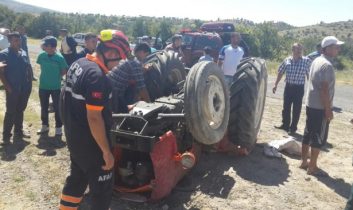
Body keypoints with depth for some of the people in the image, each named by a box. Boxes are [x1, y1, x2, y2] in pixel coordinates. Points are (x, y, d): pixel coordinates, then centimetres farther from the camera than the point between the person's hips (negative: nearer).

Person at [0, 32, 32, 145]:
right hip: (12, 90, -5)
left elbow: (29, 68, 13)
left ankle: (19, 131, 29)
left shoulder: (24, 53, 8)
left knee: (20, 111, 16)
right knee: (10, 112, 1)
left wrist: (30, 83, 5)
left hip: (24, 89, 5)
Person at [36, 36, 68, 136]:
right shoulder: (41, 55, -5)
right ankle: (44, 126, 32)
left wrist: (57, 77, -3)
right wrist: (47, 75, 8)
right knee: (44, 107, 15)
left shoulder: (59, 58, -15)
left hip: (56, 87, -3)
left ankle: (58, 127, 20)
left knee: (57, 107, 7)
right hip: (43, 86, 4)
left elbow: (64, 71, -4)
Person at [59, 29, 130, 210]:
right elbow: (94, 118, -27)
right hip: (90, 143, -9)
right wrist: (106, 152, -20)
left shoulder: (78, 64, 5)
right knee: (102, 189, 8)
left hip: (74, 136, 10)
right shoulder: (97, 76, -25)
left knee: (77, 179, 25)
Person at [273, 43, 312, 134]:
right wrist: (275, 85, 7)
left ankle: (293, 127, 18)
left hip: (299, 88, -3)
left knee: (296, 109, 5)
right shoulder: (287, 60, 0)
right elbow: (280, 73, 8)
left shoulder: (307, 61, -7)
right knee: (286, 107, 13)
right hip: (288, 86, 3)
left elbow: (309, 75, 0)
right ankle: (285, 124, 29)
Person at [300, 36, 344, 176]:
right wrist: (328, 109, -18)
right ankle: (312, 167, 8)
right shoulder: (327, 65, -19)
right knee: (319, 138, 0)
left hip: (310, 104, 9)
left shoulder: (317, 61, 11)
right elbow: (324, 90, -23)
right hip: (320, 108, -9)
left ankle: (304, 162, 25)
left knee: (308, 134, 15)